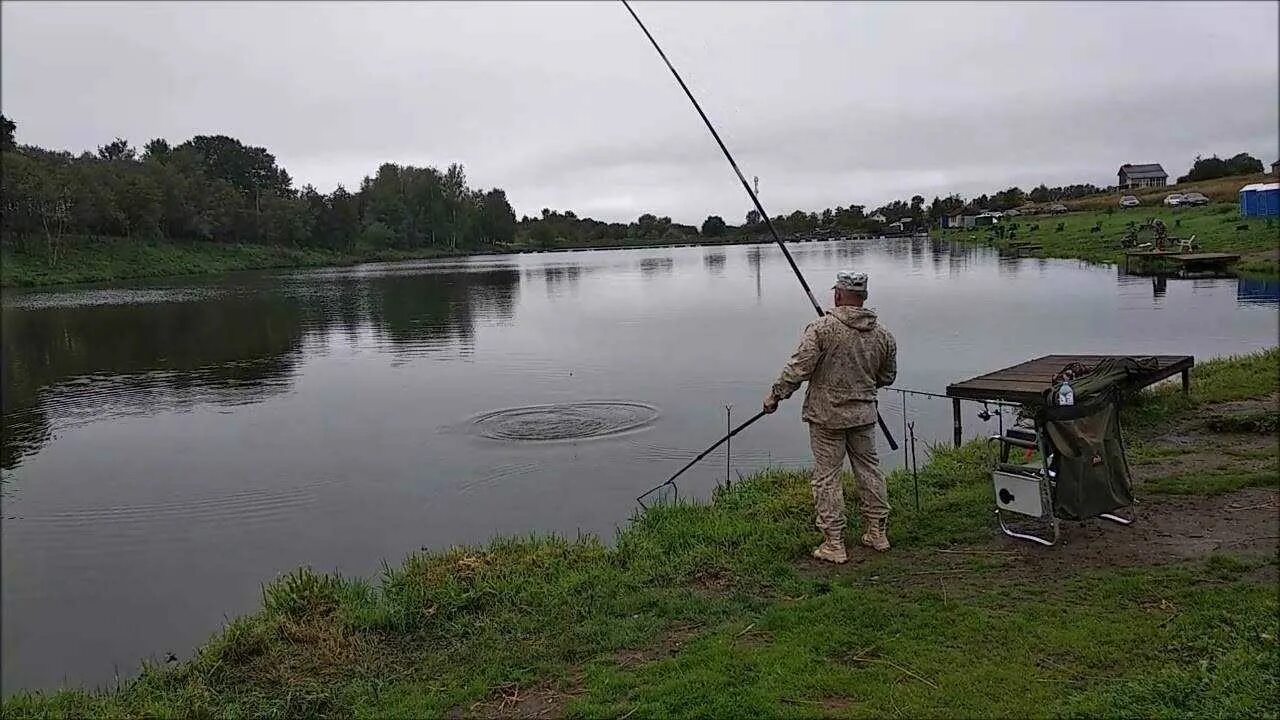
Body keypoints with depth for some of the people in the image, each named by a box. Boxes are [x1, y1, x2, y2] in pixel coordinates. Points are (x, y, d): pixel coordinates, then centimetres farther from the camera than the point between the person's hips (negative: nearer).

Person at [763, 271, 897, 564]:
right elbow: (887, 377, 14)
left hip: (827, 416, -5)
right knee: (869, 469, 17)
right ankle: (877, 532, 26)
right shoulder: (882, 334, 3)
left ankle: (833, 544, 5)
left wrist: (775, 395, -6)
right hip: (864, 414, 5)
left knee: (827, 477, 2)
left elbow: (798, 368, -17)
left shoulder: (822, 328, -14)